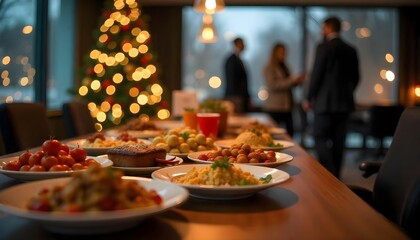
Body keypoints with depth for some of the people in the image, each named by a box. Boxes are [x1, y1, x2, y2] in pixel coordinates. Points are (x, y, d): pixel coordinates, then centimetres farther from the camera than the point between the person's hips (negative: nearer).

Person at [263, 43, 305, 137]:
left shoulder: (284, 67, 17)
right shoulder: (269, 68, -4)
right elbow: (272, 86, -15)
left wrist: (297, 80, 5)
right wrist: (291, 81, -17)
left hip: (286, 107, 7)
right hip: (274, 108, -7)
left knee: (290, 133, 1)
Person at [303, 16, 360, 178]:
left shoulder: (324, 47, -8)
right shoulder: (351, 50, 10)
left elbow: (316, 74, -10)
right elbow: (355, 77, 13)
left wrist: (309, 99, 0)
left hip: (325, 102, -6)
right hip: (344, 103, 6)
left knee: (321, 139, -2)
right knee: (338, 142, 11)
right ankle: (335, 176, 17)